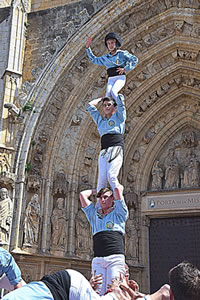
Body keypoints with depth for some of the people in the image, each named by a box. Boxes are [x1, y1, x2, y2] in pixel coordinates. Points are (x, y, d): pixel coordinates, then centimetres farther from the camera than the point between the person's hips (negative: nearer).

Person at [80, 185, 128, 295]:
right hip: (97, 260, 3)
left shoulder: (118, 212, 15)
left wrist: (118, 189, 26)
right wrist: (96, 190, 35)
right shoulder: (94, 214, 24)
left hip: (115, 258, -3)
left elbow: (118, 189, 4)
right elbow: (82, 194, 25)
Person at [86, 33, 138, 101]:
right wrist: (87, 47, 22)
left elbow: (135, 59, -1)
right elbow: (93, 59, 28)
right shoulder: (105, 58, 18)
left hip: (120, 78, -4)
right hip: (111, 80, 4)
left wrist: (125, 69, -9)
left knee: (113, 91, -31)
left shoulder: (122, 53, 5)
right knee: (108, 96, -19)